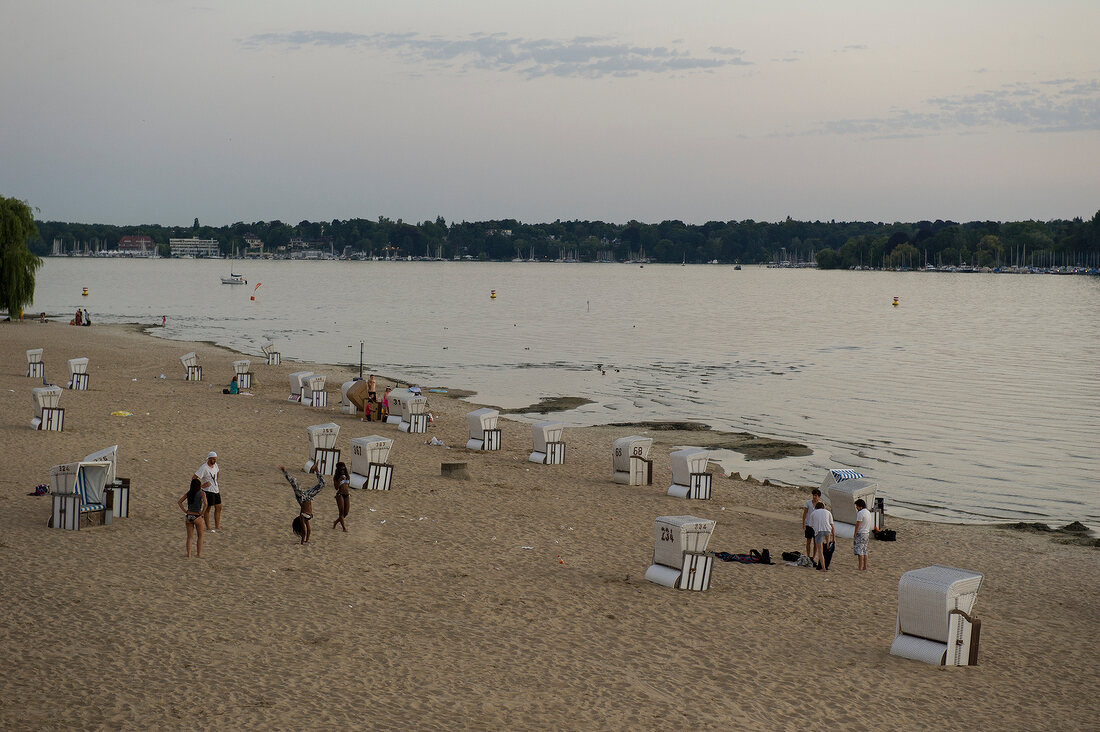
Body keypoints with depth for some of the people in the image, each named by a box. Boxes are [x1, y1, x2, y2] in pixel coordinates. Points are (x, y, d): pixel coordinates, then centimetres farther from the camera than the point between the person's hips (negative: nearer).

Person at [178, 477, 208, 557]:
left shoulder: (188, 493, 5)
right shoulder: (202, 493, -8)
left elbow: (179, 502, 3)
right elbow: (205, 504, -23)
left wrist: (185, 511, 3)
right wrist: (202, 513, -12)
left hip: (189, 517, 3)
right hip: (197, 517, -3)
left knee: (189, 537, 14)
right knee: (200, 536, 16)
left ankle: (189, 553, 12)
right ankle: (199, 553, 16)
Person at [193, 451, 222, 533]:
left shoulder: (215, 465, 6)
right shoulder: (204, 468, -17)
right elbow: (194, 477, -19)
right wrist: (201, 485, -16)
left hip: (216, 490, 8)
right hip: (208, 491, -8)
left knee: (218, 508, 9)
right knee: (208, 508, 0)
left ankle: (217, 527, 17)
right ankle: (208, 528, 8)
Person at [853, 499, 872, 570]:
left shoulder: (860, 513, -16)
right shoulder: (868, 512, 12)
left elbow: (858, 525, -17)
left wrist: (855, 534, -11)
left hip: (861, 534, -9)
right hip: (867, 533, 9)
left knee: (859, 551, -7)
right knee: (864, 551, 13)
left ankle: (860, 567, -9)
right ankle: (865, 566, 14)